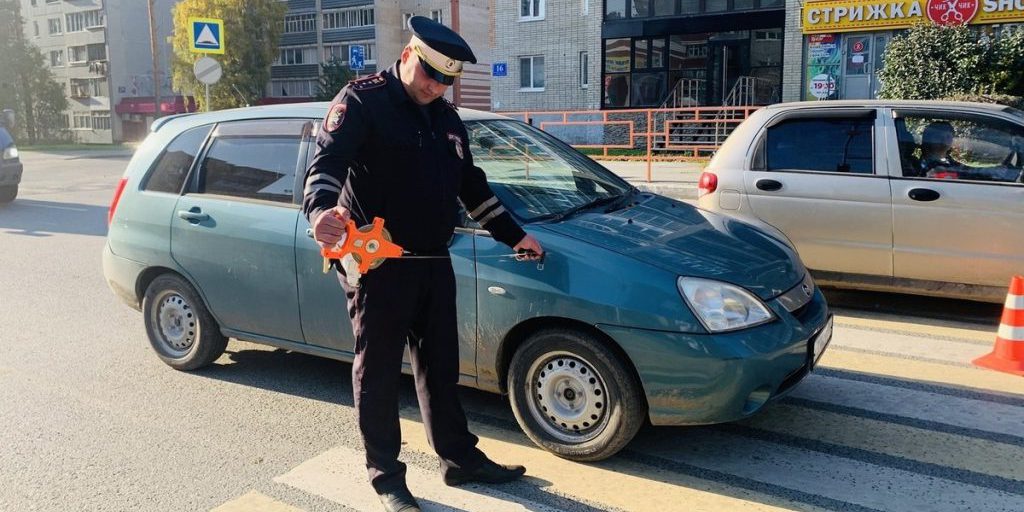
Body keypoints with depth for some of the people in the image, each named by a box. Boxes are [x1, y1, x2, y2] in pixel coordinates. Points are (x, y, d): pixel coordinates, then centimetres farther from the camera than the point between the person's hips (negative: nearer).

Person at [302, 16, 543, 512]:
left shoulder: (445, 117, 15)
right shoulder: (362, 101, -8)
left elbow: (472, 185, 22)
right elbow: (326, 159, -22)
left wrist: (514, 235, 22)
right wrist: (321, 208, -43)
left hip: (433, 263, 7)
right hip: (378, 264, -7)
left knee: (440, 366, 16)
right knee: (378, 372, 5)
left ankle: (460, 458, 30)